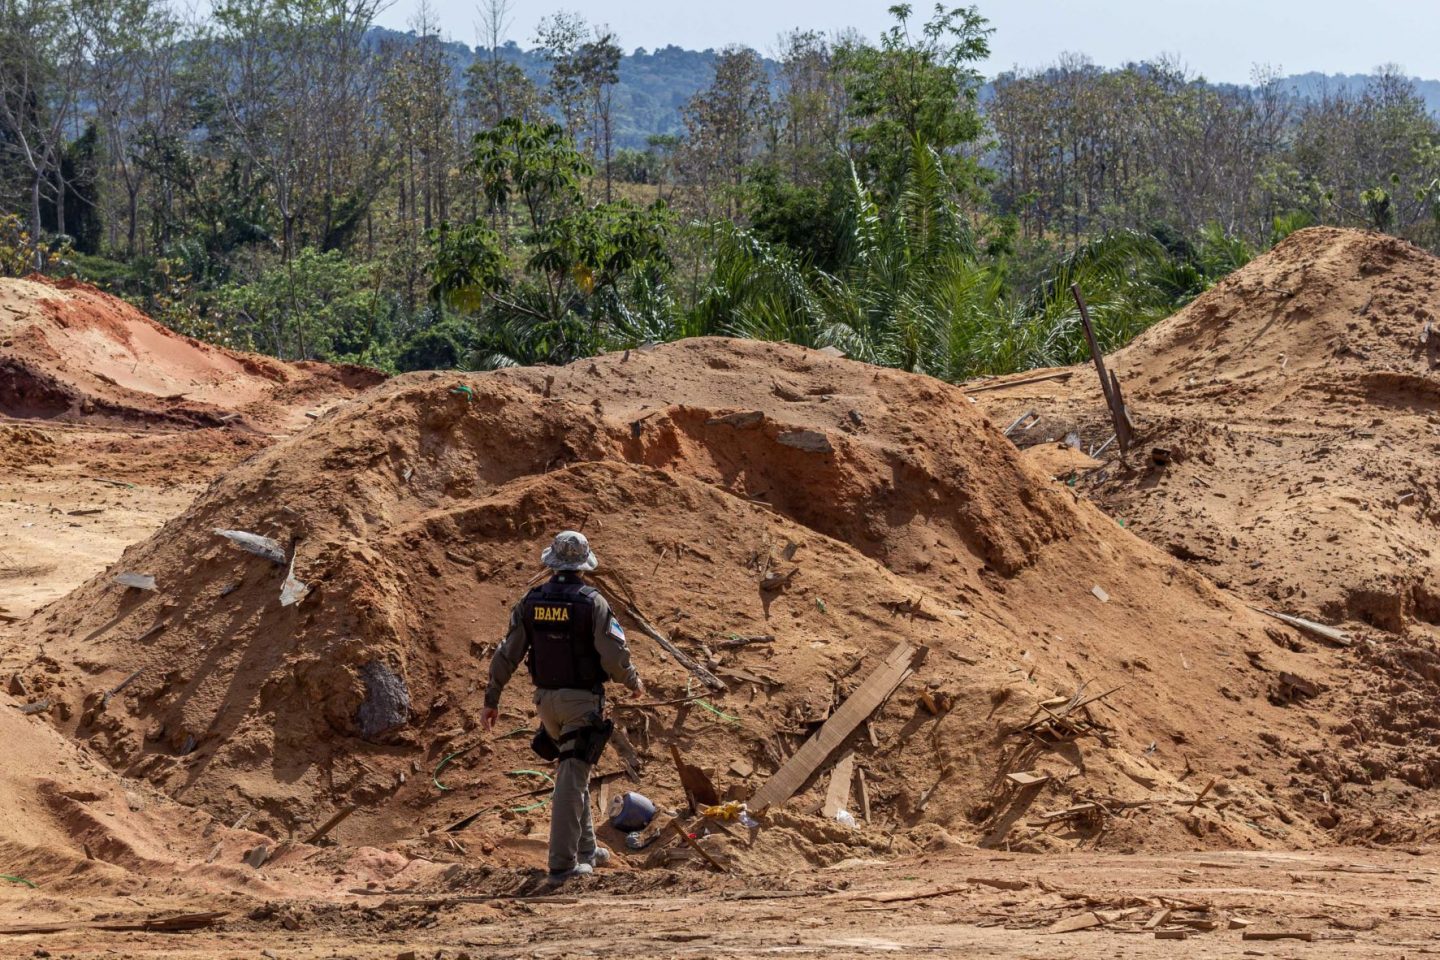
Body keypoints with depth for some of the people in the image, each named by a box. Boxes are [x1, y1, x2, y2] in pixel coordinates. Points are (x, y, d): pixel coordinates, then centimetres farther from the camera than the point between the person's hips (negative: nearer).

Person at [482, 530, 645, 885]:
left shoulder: (530, 602, 1)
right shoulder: (592, 603, -13)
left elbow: (507, 655, 3)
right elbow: (614, 656, -16)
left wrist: (491, 700, 11)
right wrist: (633, 682, 5)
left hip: (546, 699, 5)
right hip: (582, 700, -5)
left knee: (573, 770, 23)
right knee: (572, 782, -5)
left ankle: (585, 849, 29)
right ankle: (562, 864, -7)